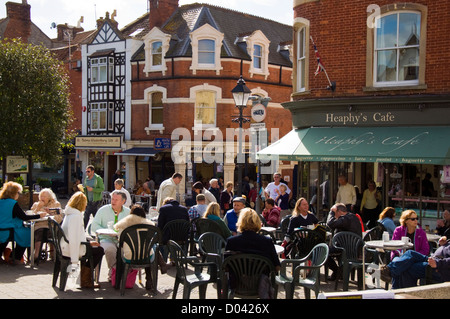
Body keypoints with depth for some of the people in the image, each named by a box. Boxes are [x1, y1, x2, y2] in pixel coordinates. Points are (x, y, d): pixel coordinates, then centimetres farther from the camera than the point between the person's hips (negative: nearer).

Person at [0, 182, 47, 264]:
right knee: (27, 232, 10)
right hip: (8, 233, -7)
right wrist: (39, 215, -5)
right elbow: (24, 217, -13)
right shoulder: (13, 203, -16)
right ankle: (17, 258, 12)